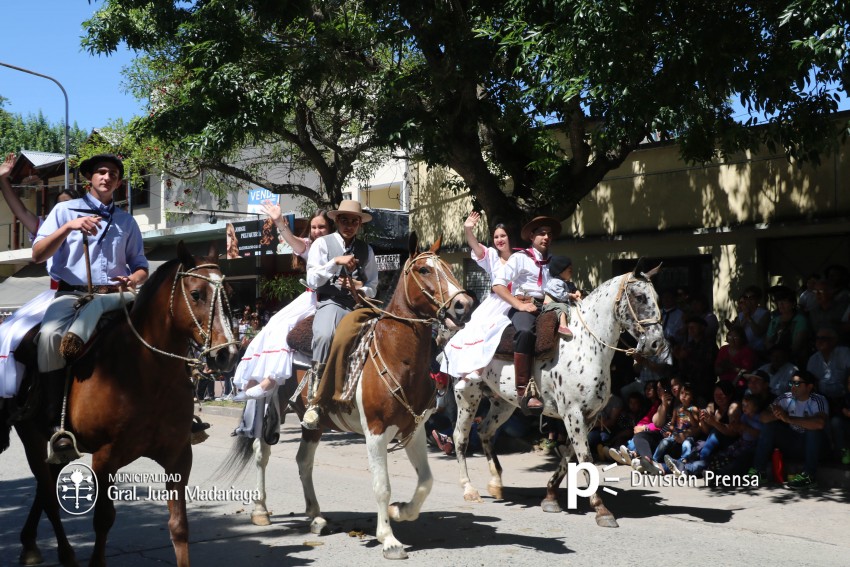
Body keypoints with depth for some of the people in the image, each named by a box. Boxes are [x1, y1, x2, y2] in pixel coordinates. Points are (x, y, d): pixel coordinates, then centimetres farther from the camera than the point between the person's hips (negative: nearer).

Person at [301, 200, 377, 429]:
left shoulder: (366, 250, 18)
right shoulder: (322, 244, 8)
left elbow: (372, 287, 18)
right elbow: (312, 280, -1)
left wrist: (361, 290, -5)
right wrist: (336, 262, -12)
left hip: (358, 305, 4)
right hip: (330, 302, -4)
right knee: (325, 336, -38)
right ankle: (314, 402, -35)